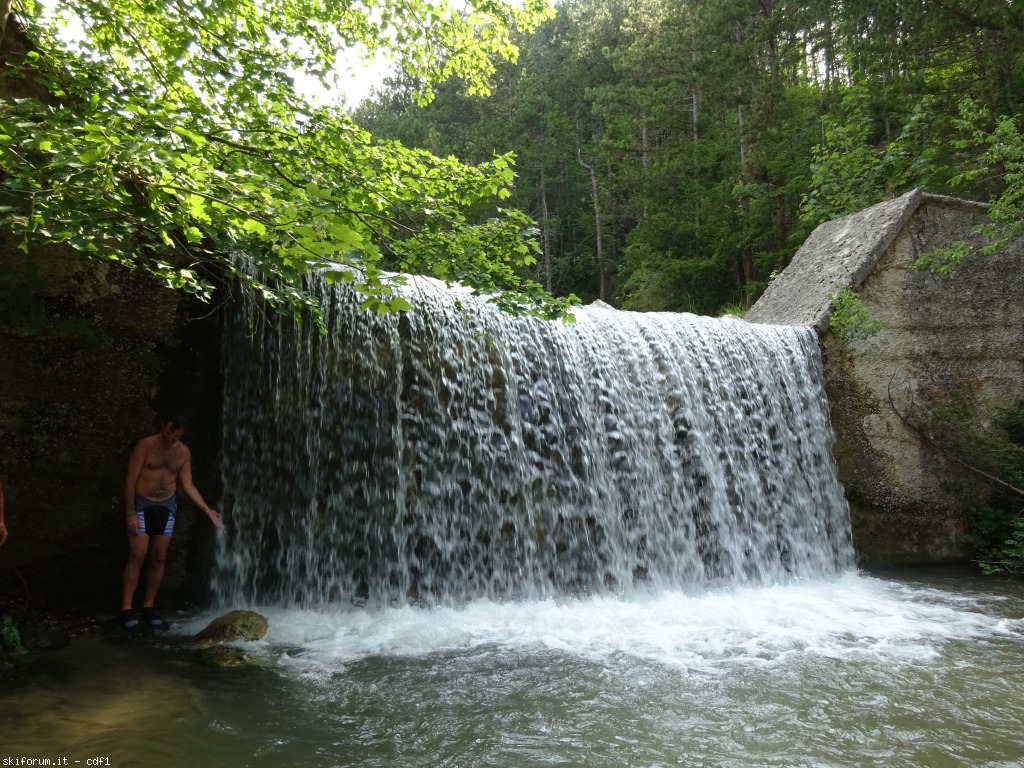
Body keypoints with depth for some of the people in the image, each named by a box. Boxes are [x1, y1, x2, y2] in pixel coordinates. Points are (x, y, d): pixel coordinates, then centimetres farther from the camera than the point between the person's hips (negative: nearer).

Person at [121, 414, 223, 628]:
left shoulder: (184, 453, 1)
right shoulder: (145, 445, -12)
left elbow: (187, 485, 3)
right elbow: (130, 480, -12)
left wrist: (208, 510, -6)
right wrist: (130, 513, -17)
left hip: (166, 506, 4)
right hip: (141, 503, -4)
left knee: (159, 558, 3)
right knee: (138, 556, -11)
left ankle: (149, 608, 12)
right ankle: (126, 609, -5)